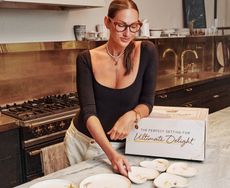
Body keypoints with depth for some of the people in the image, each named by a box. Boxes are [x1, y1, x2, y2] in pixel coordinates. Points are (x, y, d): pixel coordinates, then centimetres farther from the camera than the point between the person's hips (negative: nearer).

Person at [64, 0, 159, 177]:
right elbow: (88, 110, -20)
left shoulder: (147, 52, -13)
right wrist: (111, 153, -34)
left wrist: (131, 116, -29)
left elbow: (147, 102, -7)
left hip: (120, 144, -1)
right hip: (82, 140, 1)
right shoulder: (87, 59, -13)